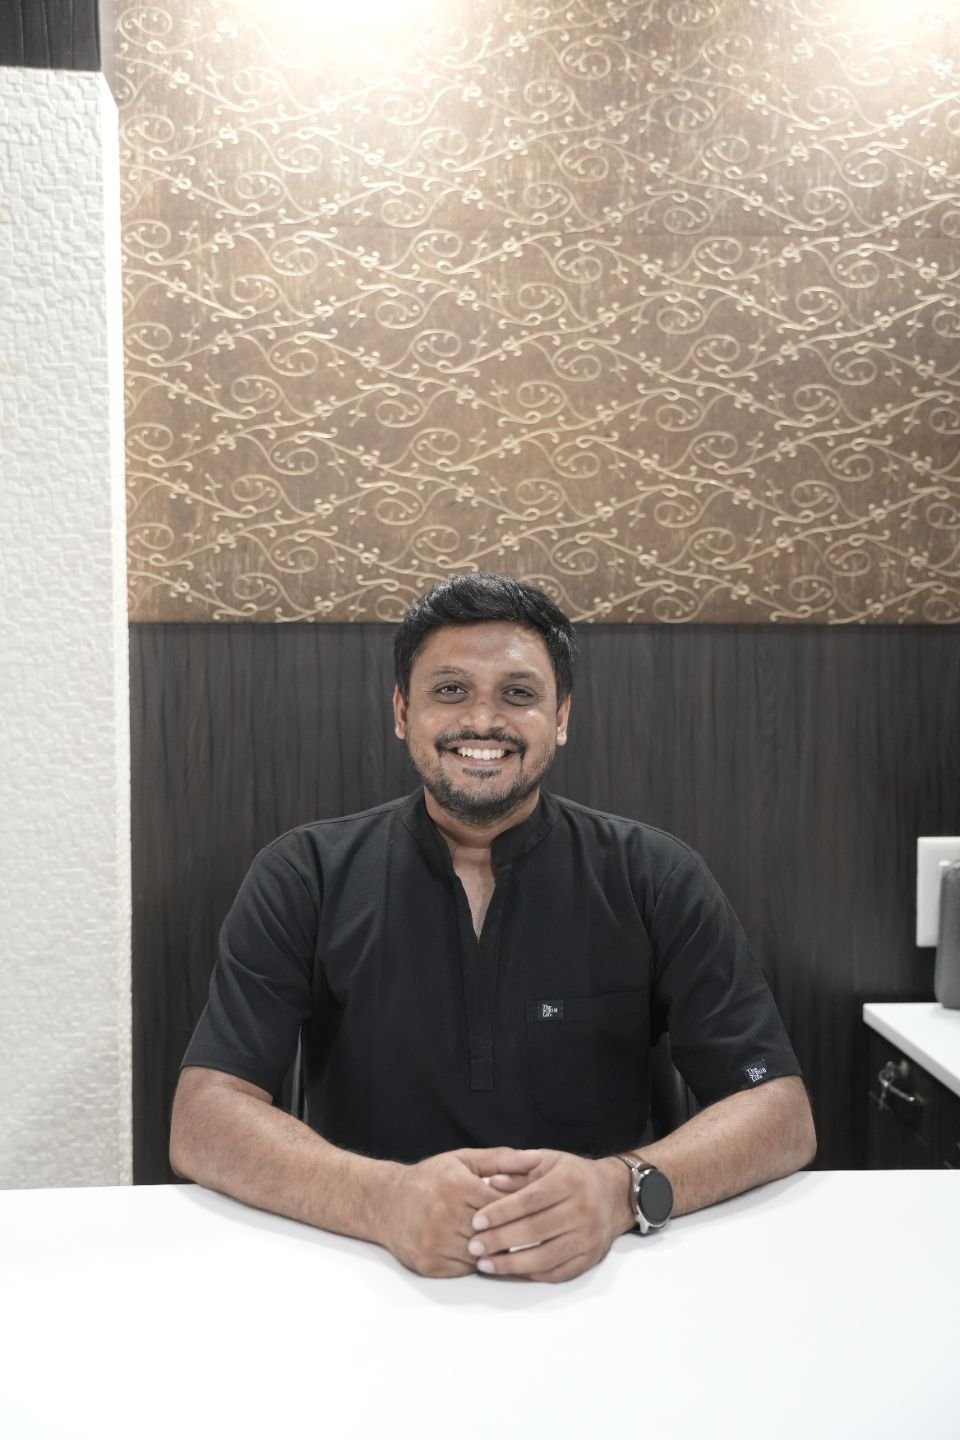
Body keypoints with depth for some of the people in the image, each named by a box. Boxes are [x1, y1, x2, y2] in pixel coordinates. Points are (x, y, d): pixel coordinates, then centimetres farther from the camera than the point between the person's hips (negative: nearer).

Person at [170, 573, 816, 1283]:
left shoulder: (655, 879, -4)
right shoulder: (305, 878, -4)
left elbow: (781, 1114, -7)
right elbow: (203, 1119, -9)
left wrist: (624, 1186, -26)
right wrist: (385, 1199, -27)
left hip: (599, 1277, 1)